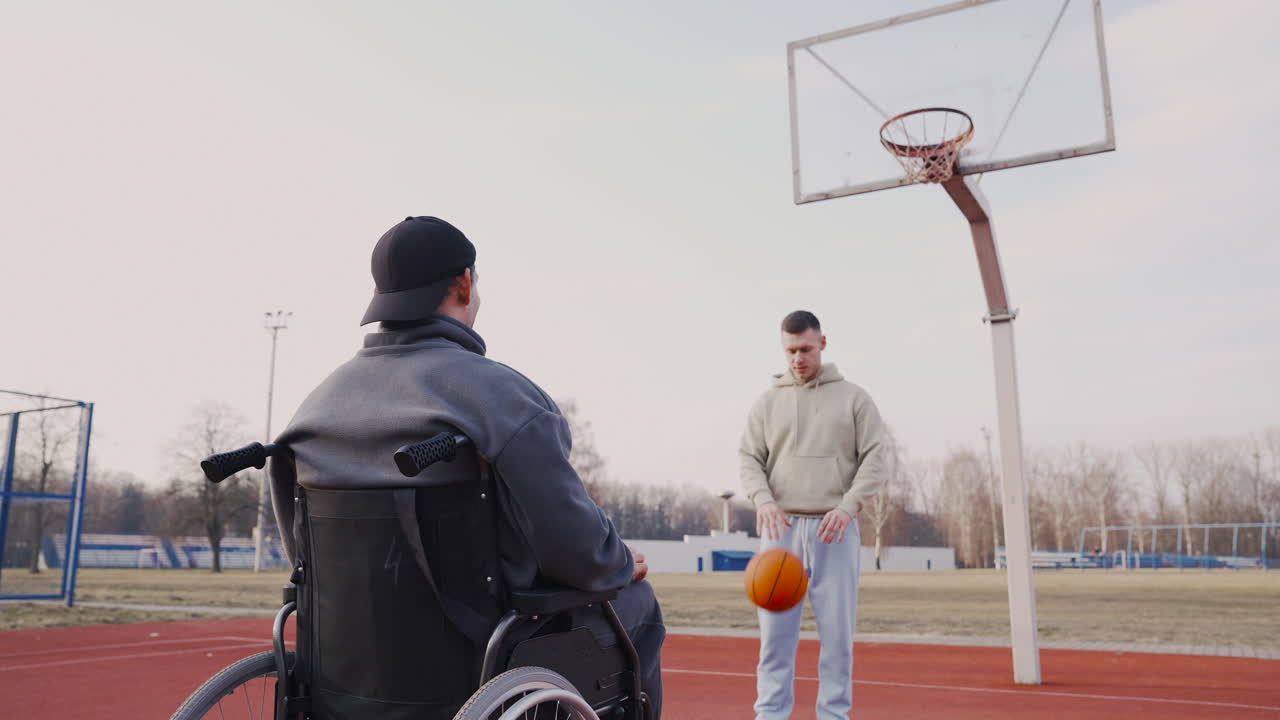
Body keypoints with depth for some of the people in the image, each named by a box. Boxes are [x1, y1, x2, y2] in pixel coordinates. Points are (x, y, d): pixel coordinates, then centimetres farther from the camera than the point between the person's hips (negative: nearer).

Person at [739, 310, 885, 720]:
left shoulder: (853, 398, 7)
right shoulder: (768, 402, 11)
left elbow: (873, 460, 2)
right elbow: (749, 458, 7)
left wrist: (848, 505, -13)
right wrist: (763, 499, -12)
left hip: (835, 528, -1)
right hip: (781, 528, 1)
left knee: (837, 628, 2)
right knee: (775, 628, 1)